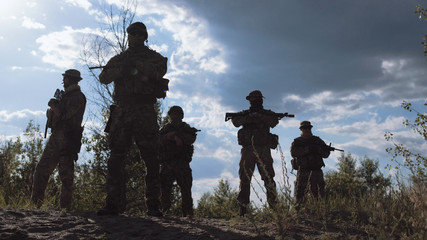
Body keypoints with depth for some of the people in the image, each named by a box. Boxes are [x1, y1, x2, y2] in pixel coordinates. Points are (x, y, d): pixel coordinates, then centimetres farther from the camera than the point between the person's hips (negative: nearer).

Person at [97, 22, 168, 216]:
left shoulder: (153, 57, 13)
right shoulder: (118, 59, 21)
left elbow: (159, 71, -10)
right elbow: (104, 77, 4)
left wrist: (137, 63, -11)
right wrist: (123, 68, -11)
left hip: (145, 112, -3)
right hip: (121, 112, 3)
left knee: (151, 160, -5)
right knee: (115, 160, 0)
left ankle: (153, 205, -1)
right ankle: (113, 204, 5)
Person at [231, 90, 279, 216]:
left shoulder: (267, 114, 14)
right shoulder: (245, 114, 16)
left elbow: (274, 122, -8)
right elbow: (235, 122, -3)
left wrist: (260, 116, -20)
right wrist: (248, 118, -19)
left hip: (263, 150, -1)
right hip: (247, 150, 1)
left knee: (268, 179, -6)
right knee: (244, 179, -1)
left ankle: (274, 206, -3)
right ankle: (243, 207, 2)